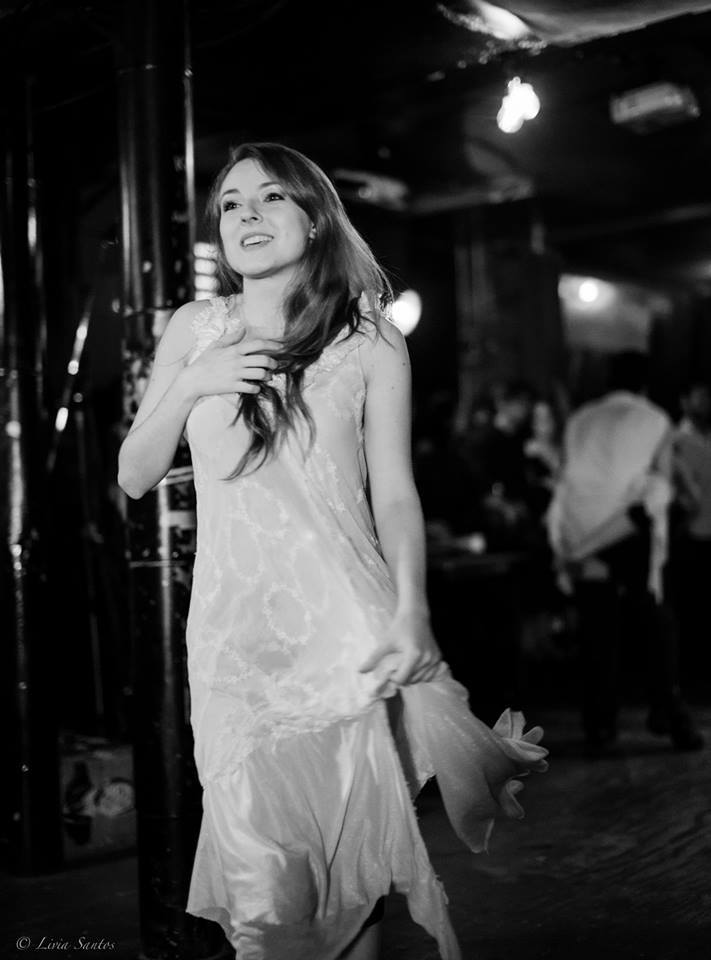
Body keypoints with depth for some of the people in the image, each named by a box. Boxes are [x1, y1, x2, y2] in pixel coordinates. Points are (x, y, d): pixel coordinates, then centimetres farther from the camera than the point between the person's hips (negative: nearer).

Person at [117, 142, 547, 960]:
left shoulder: (370, 343, 5)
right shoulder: (194, 330, 11)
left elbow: (395, 492, 2)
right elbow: (133, 478, 12)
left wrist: (410, 609, -12)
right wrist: (187, 388, -4)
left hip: (347, 631, -1)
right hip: (234, 635, 1)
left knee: (354, 870, 3)